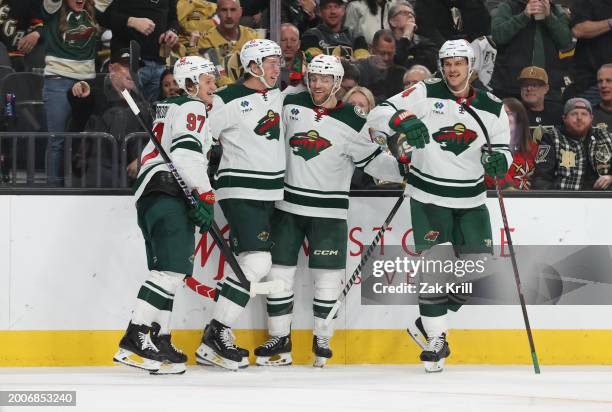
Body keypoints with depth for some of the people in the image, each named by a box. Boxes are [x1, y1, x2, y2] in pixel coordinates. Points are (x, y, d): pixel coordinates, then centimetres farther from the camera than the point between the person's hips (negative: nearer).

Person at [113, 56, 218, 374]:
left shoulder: (169, 107, 28)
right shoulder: (191, 108, -3)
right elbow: (186, 153, -18)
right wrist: (204, 195, -21)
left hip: (149, 194, 11)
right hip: (169, 195, -11)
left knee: (167, 271, 11)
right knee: (173, 268, -19)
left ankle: (159, 341, 9)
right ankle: (135, 338, -27)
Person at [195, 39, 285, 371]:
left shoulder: (278, 95, 11)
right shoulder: (228, 100, -11)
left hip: (270, 192, 8)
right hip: (240, 190, -8)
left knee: (249, 264, 6)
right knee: (257, 262, -18)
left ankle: (217, 338, 10)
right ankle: (215, 337, -14)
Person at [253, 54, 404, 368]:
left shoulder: (352, 121, -5)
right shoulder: (290, 106, 1)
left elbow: (371, 159, 0)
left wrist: (402, 169, -13)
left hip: (328, 210, -2)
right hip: (287, 205, 2)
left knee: (327, 275, -2)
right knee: (279, 271, 2)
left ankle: (322, 339, 14)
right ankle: (279, 340, 11)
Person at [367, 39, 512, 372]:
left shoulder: (491, 107, 3)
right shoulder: (425, 94, -6)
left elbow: (503, 147, 9)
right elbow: (378, 115, -11)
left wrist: (499, 160, -16)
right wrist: (403, 120, -33)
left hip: (471, 199, 4)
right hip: (429, 196, -4)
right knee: (437, 263, -14)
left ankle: (434, 316, 24)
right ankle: (436, 339, -3)